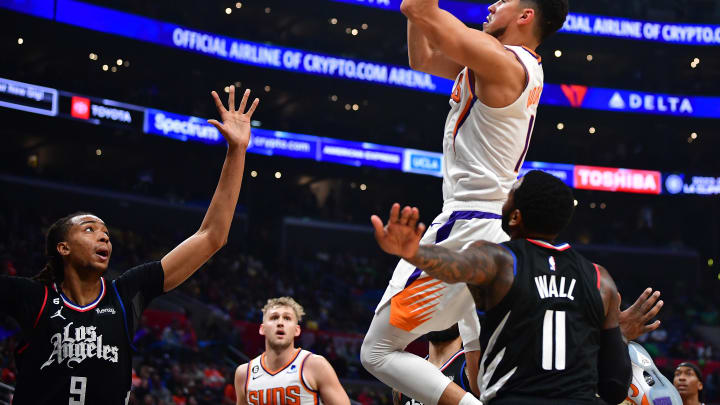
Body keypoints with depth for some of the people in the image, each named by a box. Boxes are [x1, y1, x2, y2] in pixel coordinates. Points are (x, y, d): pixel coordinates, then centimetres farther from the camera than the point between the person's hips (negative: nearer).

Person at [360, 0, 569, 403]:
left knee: (378, 352, -5)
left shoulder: (499, 59, -13)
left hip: (466, 227, -10)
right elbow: (422, 58, 24)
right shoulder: (524, 69, 15)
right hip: (502, 232, 10)